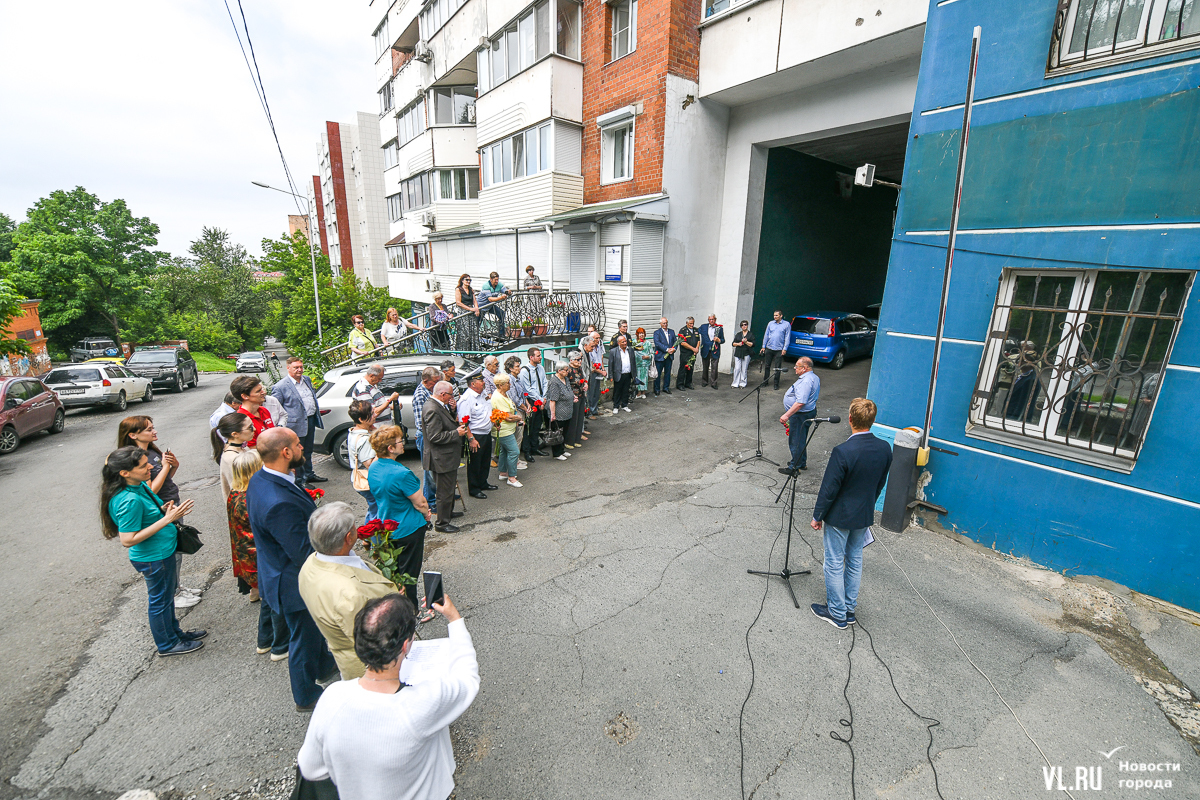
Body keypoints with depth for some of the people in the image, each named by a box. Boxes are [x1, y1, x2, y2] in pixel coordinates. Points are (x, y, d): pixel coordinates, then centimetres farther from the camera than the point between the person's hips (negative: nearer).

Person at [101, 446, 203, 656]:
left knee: (167, 596, 25)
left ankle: (175, 631, 45)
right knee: (161, 600, 13)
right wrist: (166, 519, -30)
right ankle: (167, 644, 34)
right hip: (154, 558, -9)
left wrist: (162, 510, -5)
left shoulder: (140, 485, -3)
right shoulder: (129, 500, -31)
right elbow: (128, 539, -27)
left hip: (163, 551, 9)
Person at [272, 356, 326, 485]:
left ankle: (309, 475, 35)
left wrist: (317, 416, 20)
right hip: (297, 425, -7)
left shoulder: (307, 379, 10)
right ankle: (299, 480, 15)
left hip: (311, 421, 7)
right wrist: (282, 425, -12)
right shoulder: (281, 386, -13)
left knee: (308, 451, 21)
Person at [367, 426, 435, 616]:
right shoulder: (401, 473, -30)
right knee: (409, 572, 8)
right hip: (408, 528, -8)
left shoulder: (373, 468, -4)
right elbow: (419, 502, -21)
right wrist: (427, 515, 2)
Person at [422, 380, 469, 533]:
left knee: (449, 487, 26)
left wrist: (454, 417, 1)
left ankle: (448, 512, 44)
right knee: (445, 491, 2)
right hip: (442, 459, -11)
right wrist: (456, 433, -21)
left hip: (448, 456, 11)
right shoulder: (432, 410, -25)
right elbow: (435, 436, -28)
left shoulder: (440, 406, 7)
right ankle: (442, 523, 15)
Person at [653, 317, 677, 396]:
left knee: (667, 373, 11)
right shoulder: (657, 332, -2)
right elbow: (657, 343, -14)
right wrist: (667, 349, -21)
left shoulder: (672, 331, 14)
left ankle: (666, 388, 23)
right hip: (660, 356, -5)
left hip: (669, 356, 5)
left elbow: (675, 342, 11)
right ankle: (656, 389, 8)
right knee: (658, 373, -1)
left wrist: (673, 349, -10)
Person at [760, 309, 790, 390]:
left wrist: (785, 348, -8)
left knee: (777, 367, 1)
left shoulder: (786, 325, 0)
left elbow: (787, 337, -1)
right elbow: (766, 335, 12)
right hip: (769, 348, 3)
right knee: (767, 365, 8)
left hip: (779, 350, -3)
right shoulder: (770, 323, 8)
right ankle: (765, 381, 20)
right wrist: (763, 346, 9)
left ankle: (776, 384, 10)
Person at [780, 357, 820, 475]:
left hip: (800, 415, -11)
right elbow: (817, 395, 23)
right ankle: (802, 462, 35)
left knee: (796, 441, -1)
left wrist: (787, 415, -31)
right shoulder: (814, 377, 10)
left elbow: (800, 402, -32)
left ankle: (794, 467, 9)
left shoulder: (805, 381, -25)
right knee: (801, 439, 22)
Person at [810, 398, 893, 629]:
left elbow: (829, 490, -20)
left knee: (834, 564, 10)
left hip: (840, 517, -6)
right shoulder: (884, 448, -8)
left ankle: (837, 613, 23)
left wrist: (817, 516, -7)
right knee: (855, 560, 21)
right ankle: (849, 609, 35)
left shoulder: (843, 451, -29)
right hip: (865, 515, 7)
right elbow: (880, 484, 6)